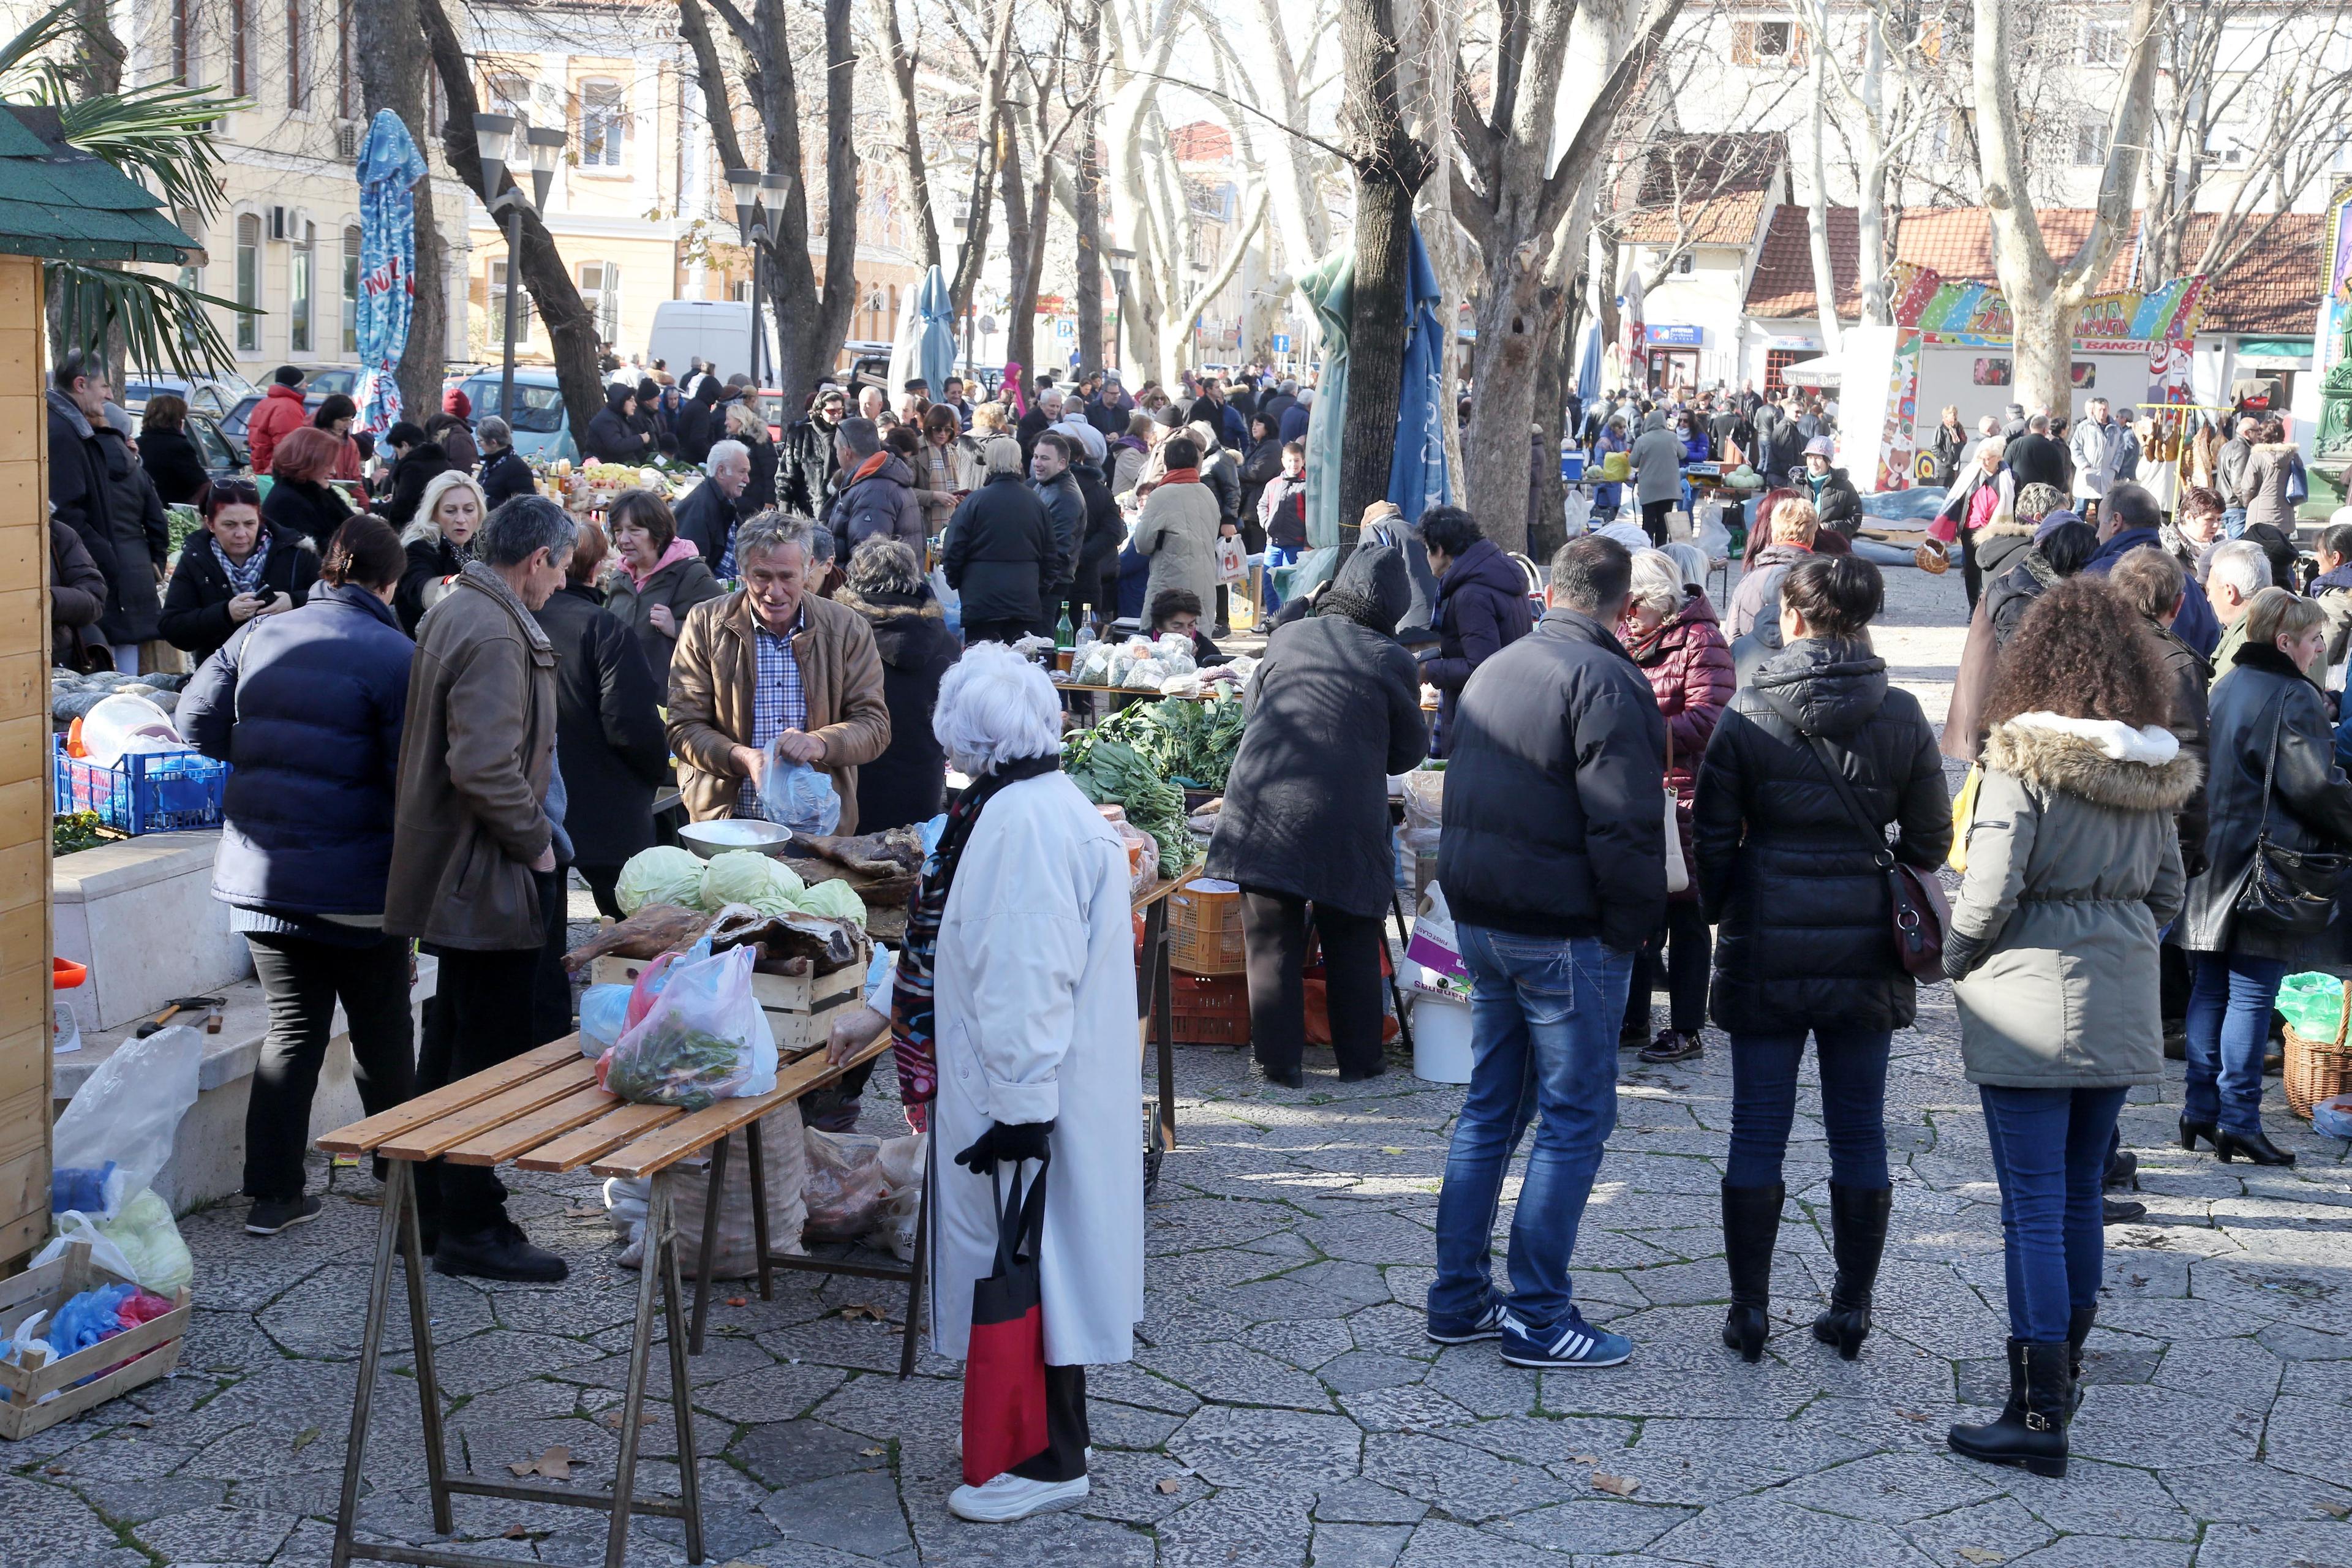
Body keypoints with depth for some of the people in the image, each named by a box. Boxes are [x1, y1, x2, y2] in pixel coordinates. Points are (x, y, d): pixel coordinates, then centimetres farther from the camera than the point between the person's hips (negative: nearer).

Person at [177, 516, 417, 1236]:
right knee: (382, 1039, 10)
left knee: (291, 1029, 14)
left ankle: (273, 1192, 13)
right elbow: (412, 778, -16)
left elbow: (197, 721, 8)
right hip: (356, 886, -5)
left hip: (259, 875, 5)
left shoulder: (259, 636, 3)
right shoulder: (395, 656, -13)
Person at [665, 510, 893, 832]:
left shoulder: (847, 629, 5)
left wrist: (820, 743, -17)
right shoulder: (705, 624, 4)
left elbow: (874, 725, 4)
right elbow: (684, 727, 2)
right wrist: (743, 758, -17)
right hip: (725, 820, -1)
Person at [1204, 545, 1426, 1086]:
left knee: (1272, 942, 9)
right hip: (1345, 817, -2)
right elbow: (1410, 749, 7)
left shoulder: (1287, 638, 7)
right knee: (1352, 945, 13)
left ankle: (1278, 1061, 12)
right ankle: (1358, 1058, 20)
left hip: (1261, 811, 2)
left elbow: (1252, 709, 21)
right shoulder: (1392, 660, -2)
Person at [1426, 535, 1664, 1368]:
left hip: (1480, 919, 9)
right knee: (1575, 1119, 0)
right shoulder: (1604, 681, -15)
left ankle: (1459, 1298, 20)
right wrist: (1634, 926, -10)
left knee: (1489, 1109, 15)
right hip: (1564, 935, -8)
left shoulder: (1493, 669, 13)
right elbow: (1624, 825, -21)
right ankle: (1538, 1317, 3)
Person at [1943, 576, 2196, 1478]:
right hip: (2122, 1006, 6)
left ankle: (2039, 1418, -3)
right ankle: (2063, 1371, 32)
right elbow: (2167, 890, 10)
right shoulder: (2158, 767, 4)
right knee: (2081, 1194, 19)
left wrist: (1957, 961, -1)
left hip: (2030, 1005, -6)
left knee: (2033, 1207, -4)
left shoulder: (2026, 759, -15)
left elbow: (1990, 890, -17)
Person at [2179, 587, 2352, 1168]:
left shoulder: (2226, 685, 12)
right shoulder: (2294, 699, -14)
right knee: (2252, 995, -4)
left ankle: (2200, 1110, 17)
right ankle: (2238, 1120, -1)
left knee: (2210, 988, 12)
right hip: (2264, 871, -8)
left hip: (2214, 864, 8)